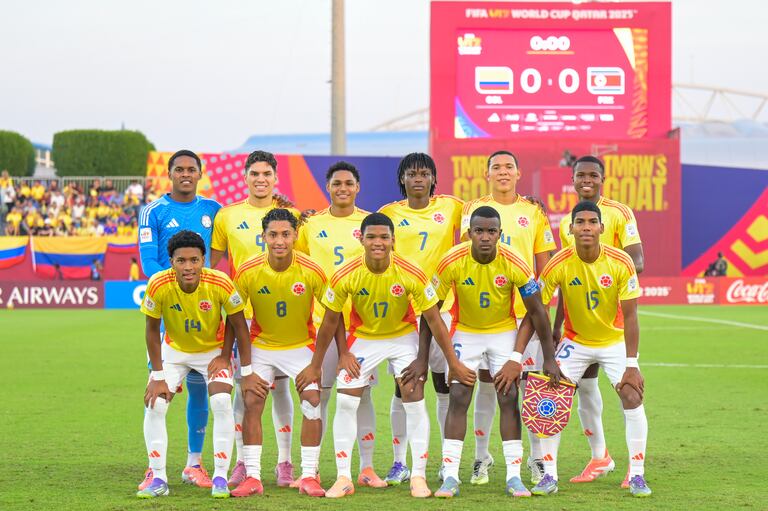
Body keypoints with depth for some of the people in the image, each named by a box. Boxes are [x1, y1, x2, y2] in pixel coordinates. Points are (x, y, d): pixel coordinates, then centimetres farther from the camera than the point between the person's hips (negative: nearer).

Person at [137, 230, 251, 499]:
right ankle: (158, 479, 0)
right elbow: (152, 330, -14)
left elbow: (237, 323, -10)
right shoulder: (158, 285, -28)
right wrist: (158, 376, -13)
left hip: (213, 349, -1)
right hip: (174, 350, 1)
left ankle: (220, 477, -7)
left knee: (222, 403, -20)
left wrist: (224, 357, -10)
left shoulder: (220, 283, -30)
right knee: (154, 404, -12)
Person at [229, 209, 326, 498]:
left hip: (302, 346, 0)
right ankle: (252, 477, -4)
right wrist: (245, 369, -10)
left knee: (312, 402, -12)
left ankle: (309, 476, -3)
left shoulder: (312, 272, -20)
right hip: (261, 346, 0)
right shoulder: (247, 272, -19)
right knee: (252, 403, -11)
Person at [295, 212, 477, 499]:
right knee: (345, 402, -7)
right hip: (363, 338, 1)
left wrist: (453, 363, -11)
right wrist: (315, 366, -1)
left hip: (403, 337, -1)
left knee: (415, 401, -11)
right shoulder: (345, 277, -22)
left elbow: (433, 319, -14)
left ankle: (419, 477, 0)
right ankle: (343, 478, 2)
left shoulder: (411, 275, -25)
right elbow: (330, 321, -8)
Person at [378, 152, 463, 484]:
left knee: (445, 385, 4)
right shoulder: (389, 214, 5)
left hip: (442, 305, 0)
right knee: (403, 387, 1)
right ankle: (400, 461, 8)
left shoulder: (450, 207, 6)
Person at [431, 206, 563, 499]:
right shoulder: (452, 262, -23)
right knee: (458, 399, -9)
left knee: (509, 398, -7)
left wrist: (549, 359, -11)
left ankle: (514, 476, -2)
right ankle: (450, 477, -7)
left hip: (504, 332, 0)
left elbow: (537, 311, -13)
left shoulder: (515, 265, -23)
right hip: (465, 332, 0)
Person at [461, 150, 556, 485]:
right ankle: (481, 457, 12)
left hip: (525, 309, 0)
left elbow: (544, 264, 9)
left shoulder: (533, 211, 8)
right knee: (486, 382, 3)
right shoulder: (474, 209, 8)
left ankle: (537, 458, 7)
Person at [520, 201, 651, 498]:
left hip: (615, 341, -1)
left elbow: (629, 317, -17)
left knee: (632, 397, -16)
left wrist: (631, 365, -21)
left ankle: (637, 475, -5)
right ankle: (549, 476, 0)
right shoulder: (558, 265, -20)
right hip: (575, 342, 1)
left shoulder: (621, 263, -21)